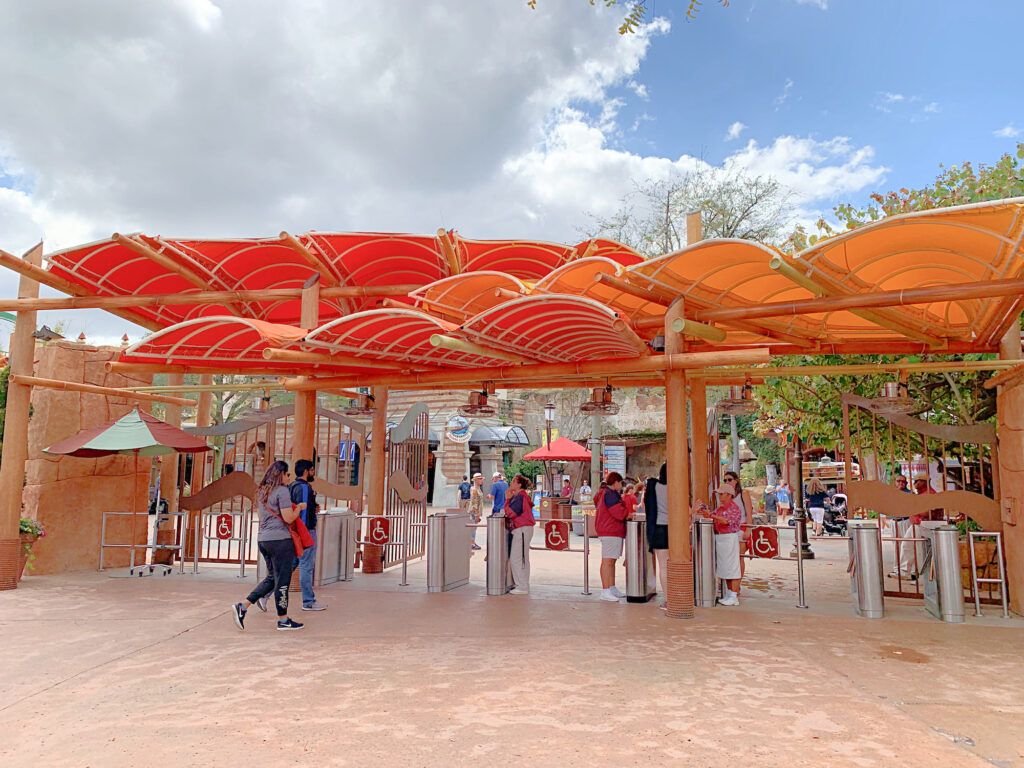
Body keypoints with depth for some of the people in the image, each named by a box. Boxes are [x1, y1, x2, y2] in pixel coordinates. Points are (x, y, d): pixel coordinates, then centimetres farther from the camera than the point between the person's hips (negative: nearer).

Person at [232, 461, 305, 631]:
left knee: (272, 577, 18)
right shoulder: (282, 491, -12)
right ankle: (283, 620, 10)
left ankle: (242, 607, 9)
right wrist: (299, 508, 3)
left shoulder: (262, 492, 14)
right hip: (280, 539, -9)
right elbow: (289, 518, -16)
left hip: (263, 539, 9)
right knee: (282, 579, 1)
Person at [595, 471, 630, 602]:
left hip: (613, 531, 11)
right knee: (607, 561, -11)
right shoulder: (610, 494, -16)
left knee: (612, 561, 15)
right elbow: (620, 513, -22)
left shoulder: (604, 493, 18)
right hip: (610, 531, -11)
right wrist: (629, 511, -2)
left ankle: (612, 588, 22)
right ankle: (605, 591, -11)